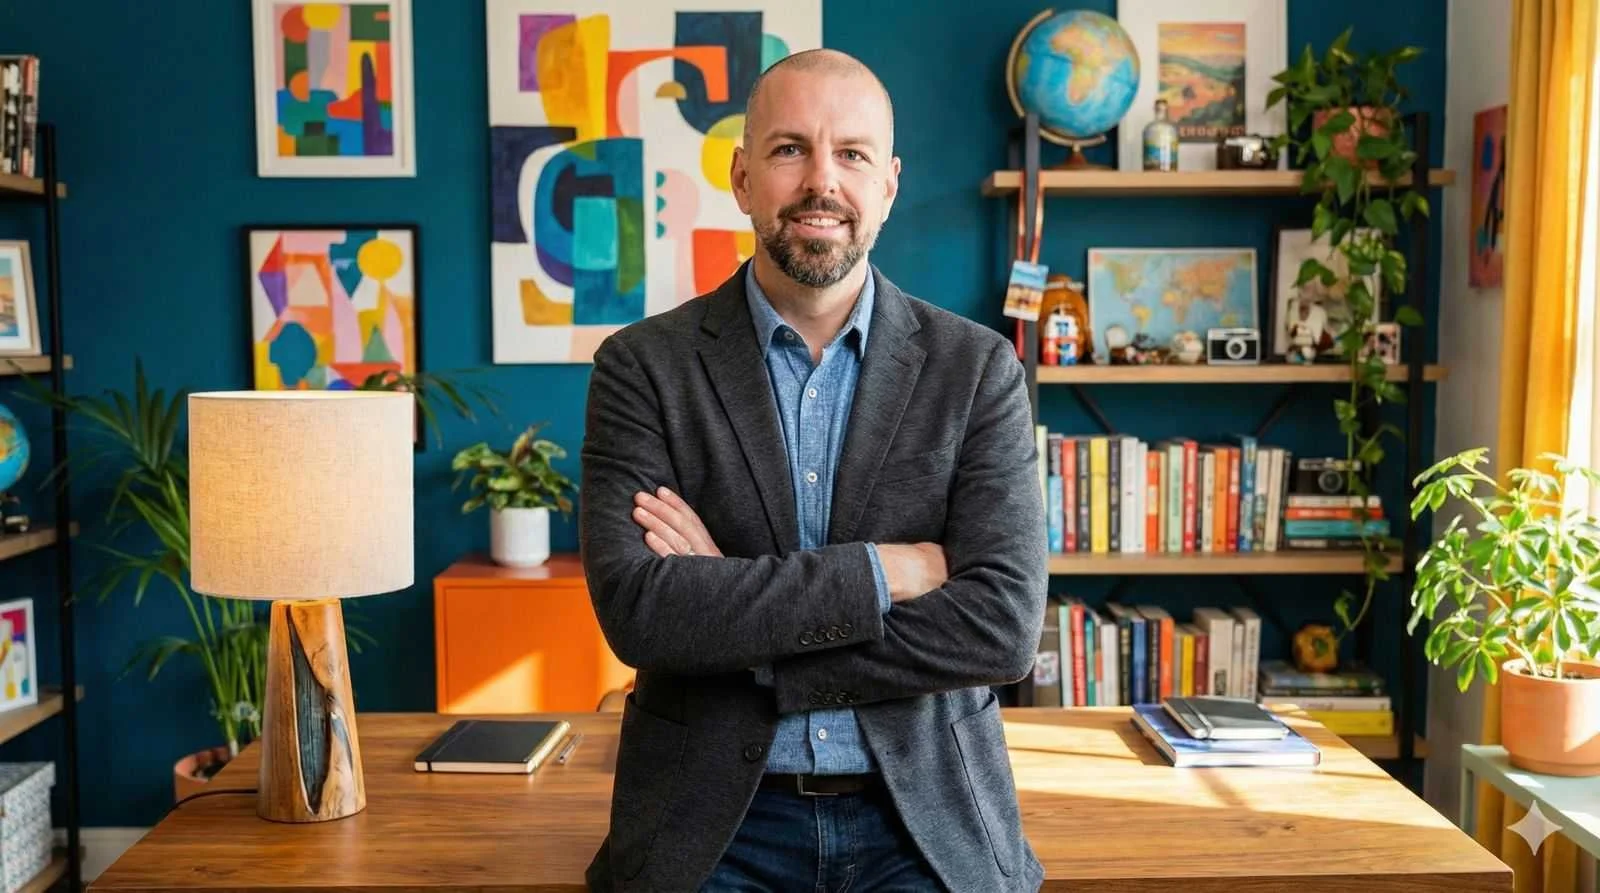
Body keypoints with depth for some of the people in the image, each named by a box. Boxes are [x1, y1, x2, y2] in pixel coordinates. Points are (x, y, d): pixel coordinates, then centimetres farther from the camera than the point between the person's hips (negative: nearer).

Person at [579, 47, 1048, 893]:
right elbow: (634, 608, -14)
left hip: (926, 816, 1)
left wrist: (728, 615, -13)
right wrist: (883, 572, -15)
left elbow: (1005, 627, -11)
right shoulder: (643, 366, -2)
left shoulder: (977, 369, -1)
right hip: (711, 819, 0)